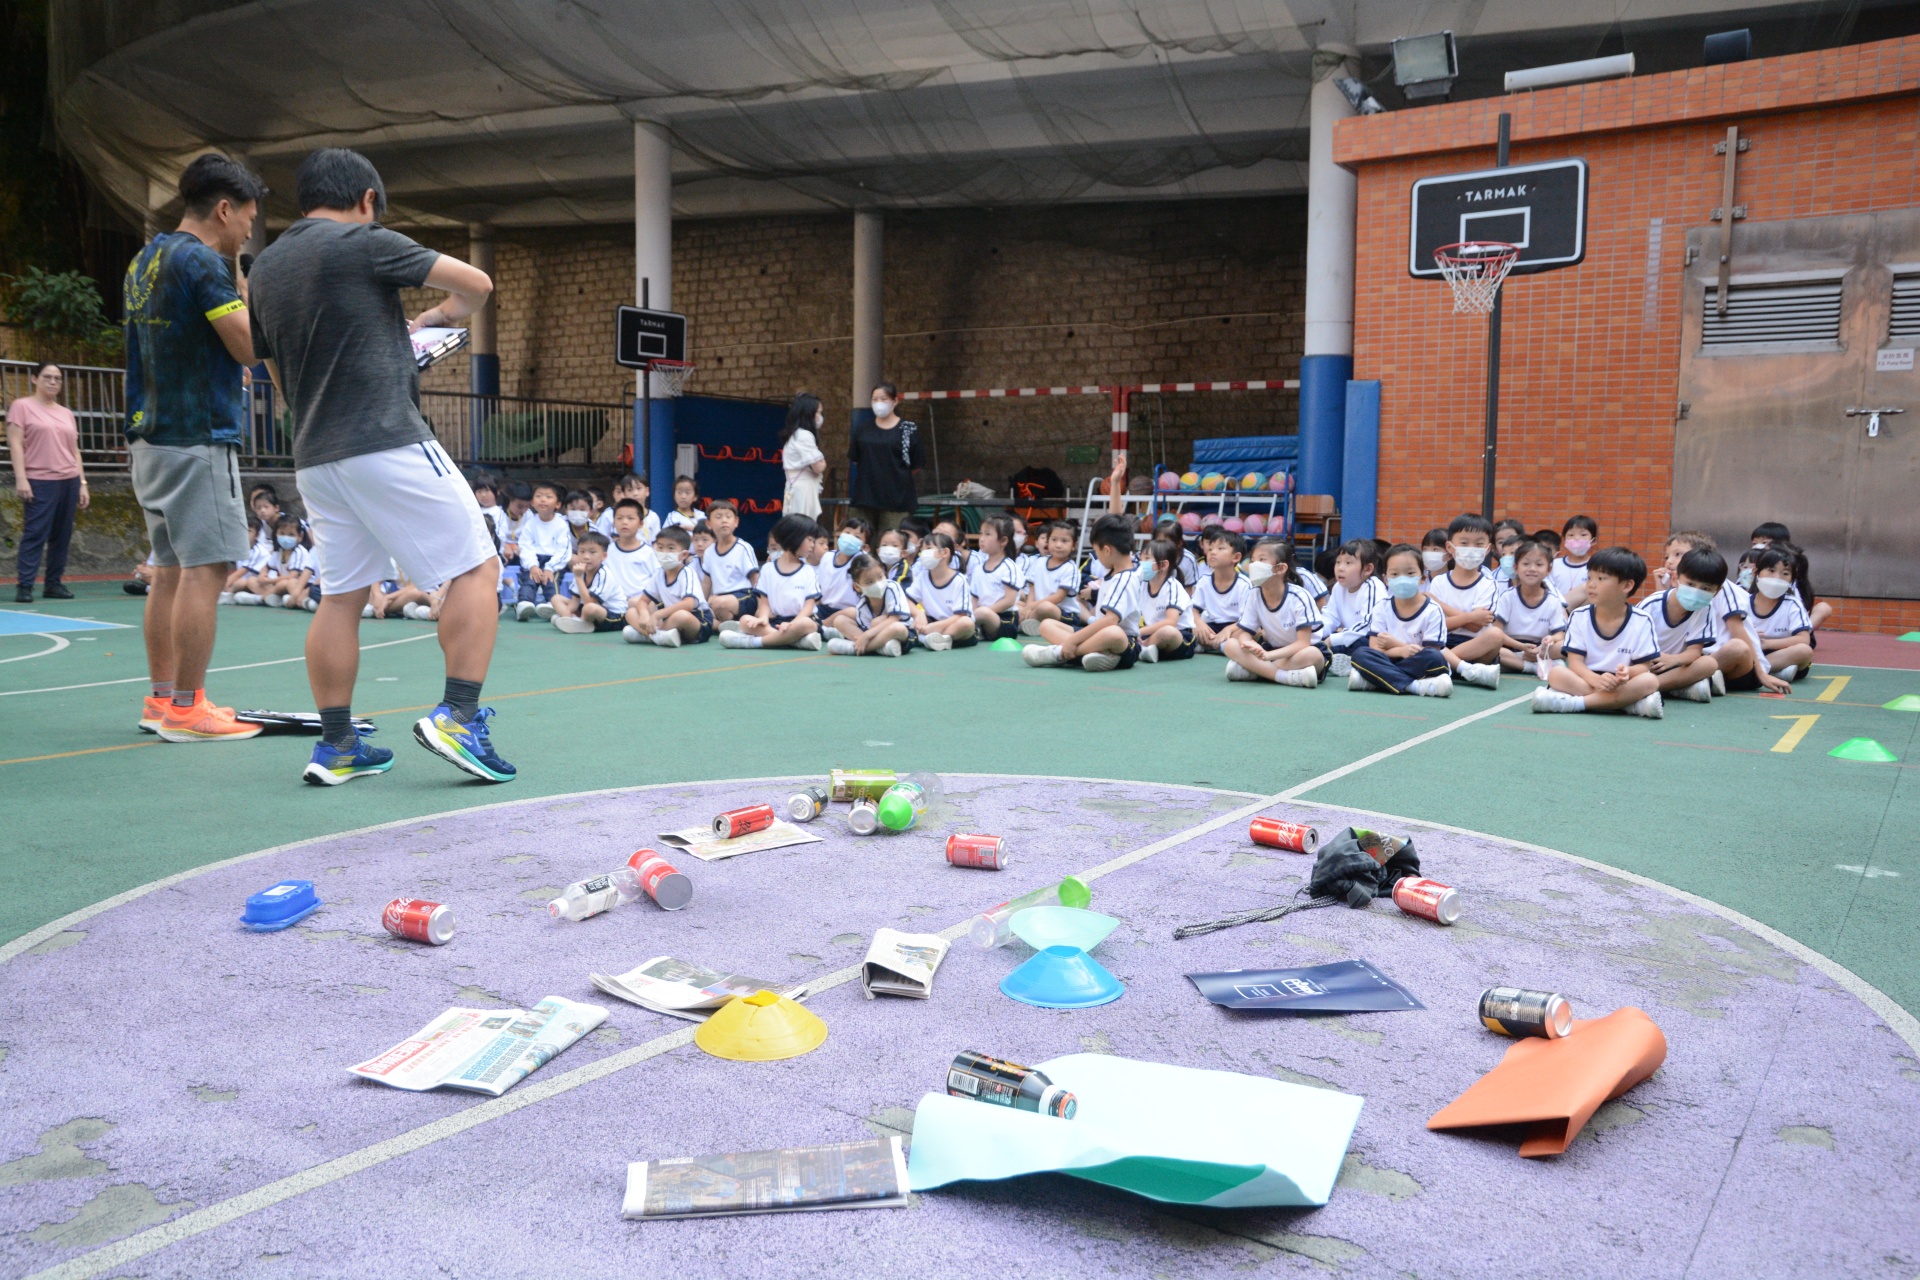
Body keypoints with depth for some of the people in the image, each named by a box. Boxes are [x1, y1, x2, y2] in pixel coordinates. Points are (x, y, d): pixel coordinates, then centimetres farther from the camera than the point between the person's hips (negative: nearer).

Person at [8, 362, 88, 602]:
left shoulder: (67, 413, 18)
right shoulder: (22, 406, 4)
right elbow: (15, 443, -4)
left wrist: (82, 483, 13)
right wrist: (21, 478, -13)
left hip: (69, 481, 5)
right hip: (39, 482, -5)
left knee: (62, 535, 4)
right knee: (35, 534, -9)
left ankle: (54, 583, 11)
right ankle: (24, 586, -7)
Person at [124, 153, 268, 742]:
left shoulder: (144, 261, 16)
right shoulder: (203, 262, -13)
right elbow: (250, 348, -14)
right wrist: (245, 291, 0)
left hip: (150, 436, 10)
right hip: (198, 439, -10)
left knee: (170, 570, 12)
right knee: (205, 570, -7)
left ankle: (161, 699, 17)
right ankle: (187, 709, -6)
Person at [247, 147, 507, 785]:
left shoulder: (265, 267, 16)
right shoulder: (365, 243, -4)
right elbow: (476, 283, 1)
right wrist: (437, 315, 20)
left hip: (314, 456, 8)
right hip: (387, 442, -7)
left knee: (340, 595, 12)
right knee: (476, 568, 0)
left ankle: (336, 746, 13)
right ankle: (458, 717, -8)